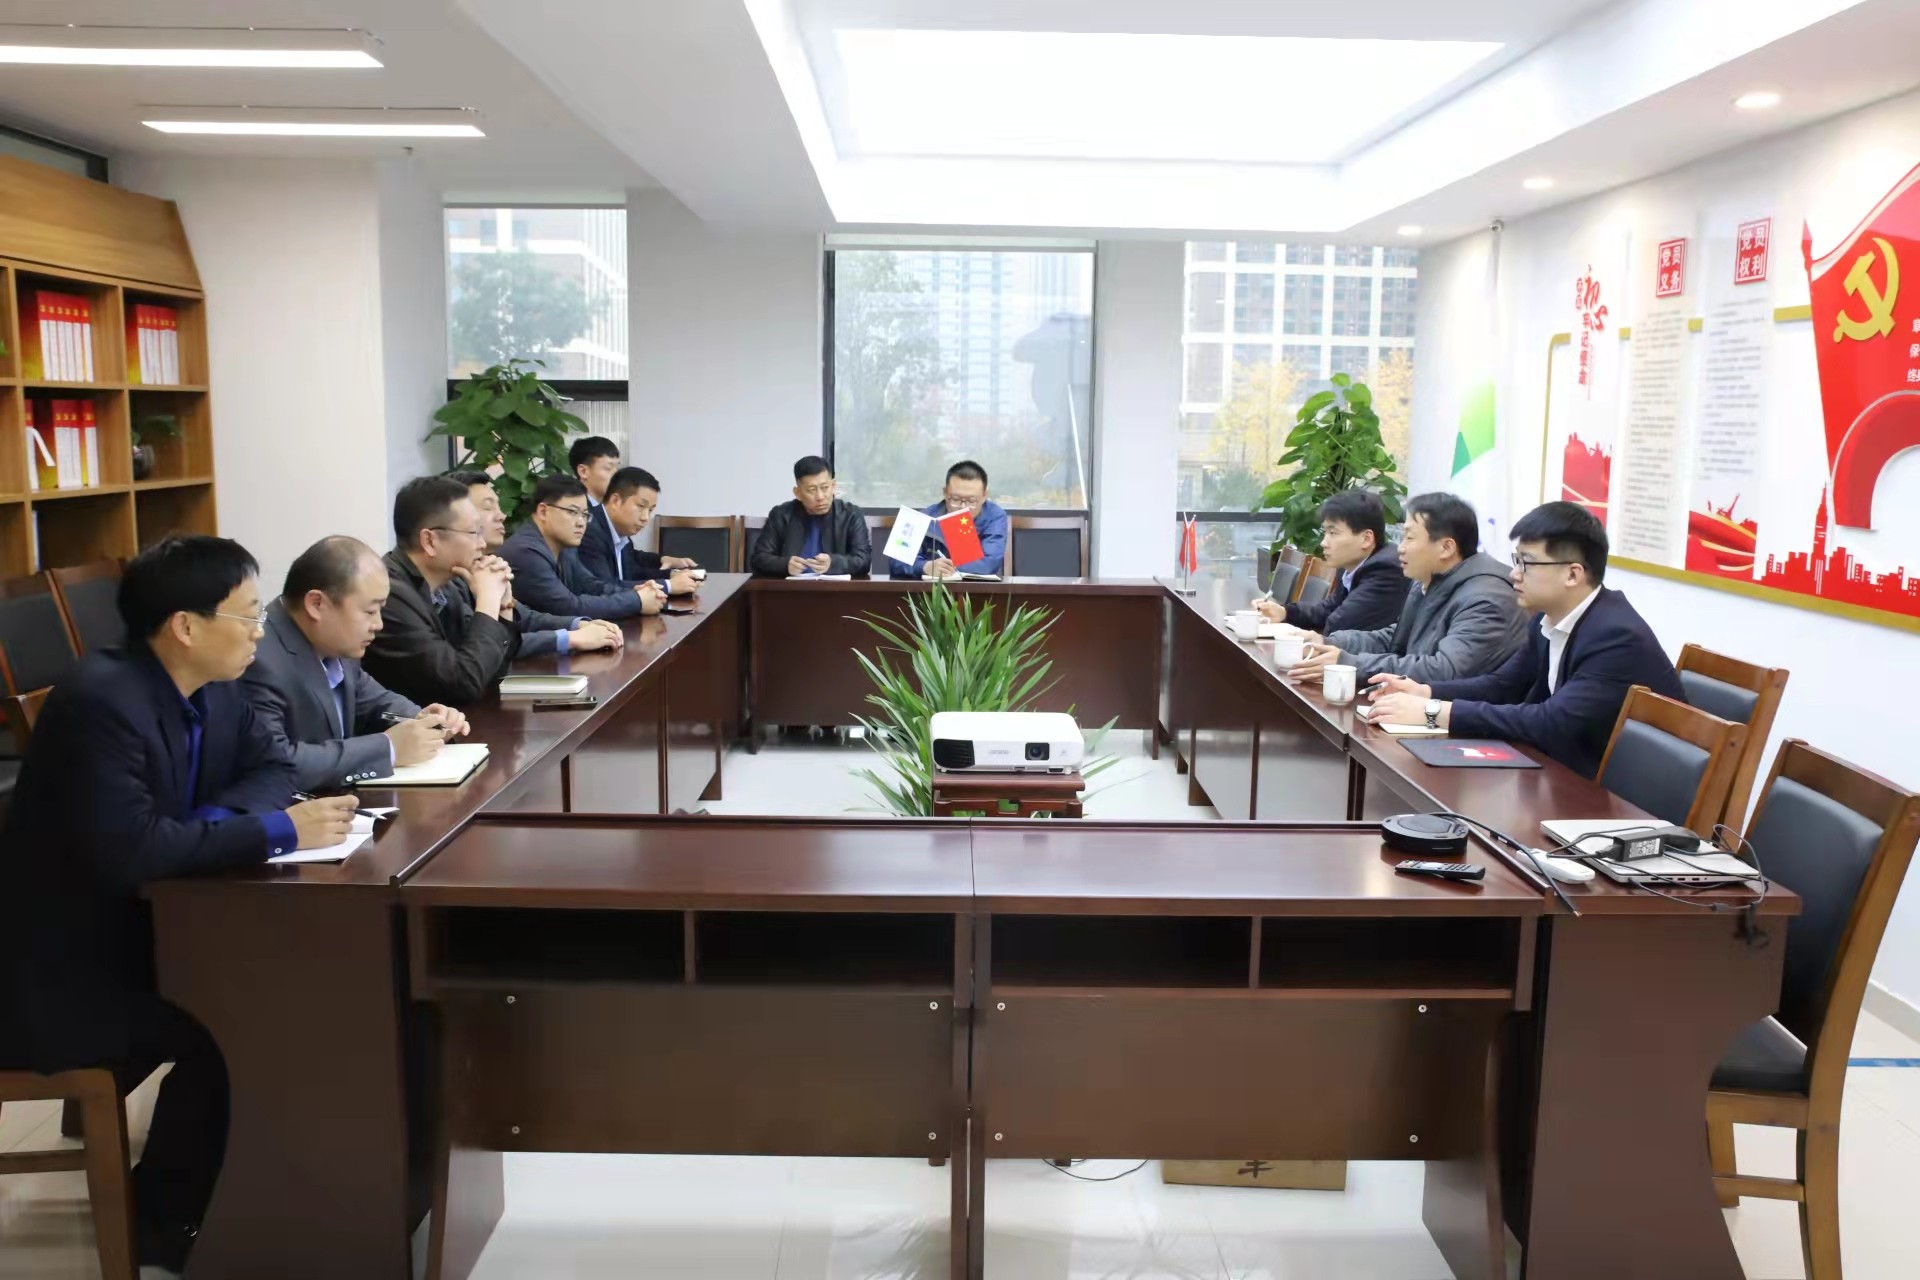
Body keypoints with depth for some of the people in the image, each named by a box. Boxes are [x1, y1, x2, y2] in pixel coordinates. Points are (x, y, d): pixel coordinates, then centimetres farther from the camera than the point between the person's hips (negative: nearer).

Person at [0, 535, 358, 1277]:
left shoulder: (213, 691, 0)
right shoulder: (101, 702, -27)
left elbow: (270, 766, 7)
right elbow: (127, 849, -36)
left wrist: (221, 819, -15)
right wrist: (277, 830, -29)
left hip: (140, 931, 8)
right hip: (60, 971, -8)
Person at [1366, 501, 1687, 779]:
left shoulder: (1619, 638, -24)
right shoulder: (1553, 618, 0)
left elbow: (1552, 723, -31)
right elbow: (1503, 685, 11)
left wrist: (1435, 712, -30)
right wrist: (1424, 692, -7)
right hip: (1570, 774, 7)